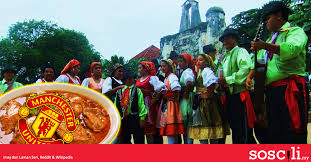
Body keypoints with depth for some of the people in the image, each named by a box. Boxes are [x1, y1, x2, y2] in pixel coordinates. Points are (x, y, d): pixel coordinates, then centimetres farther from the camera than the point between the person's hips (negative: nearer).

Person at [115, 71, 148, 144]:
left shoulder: (137, 90, 0)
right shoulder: (119, 91, 11)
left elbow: (141, 104, -4)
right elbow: (116, 104, 12)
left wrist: (142, 118, -9)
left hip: (135, 118, -4)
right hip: (123, 119, 4)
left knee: (138, 140, 0)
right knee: (125, 140, 13)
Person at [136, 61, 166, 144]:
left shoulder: (152, 78, -4)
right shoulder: (138, 80, 18)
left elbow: (161, 88, -14)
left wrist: (155, 98, -12)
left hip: (149, 105, -6)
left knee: (151, 127, -6)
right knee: (145, 127, 7)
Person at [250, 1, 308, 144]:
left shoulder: (295, 31, 4)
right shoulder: (270, 39, 28)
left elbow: (293, 49, -19)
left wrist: (265, 46, -29)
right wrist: (250, 76, 7)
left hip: (290, 88, -7)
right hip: (271, 90, 8)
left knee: (294, 134, -7)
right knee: (274, 134, 9)